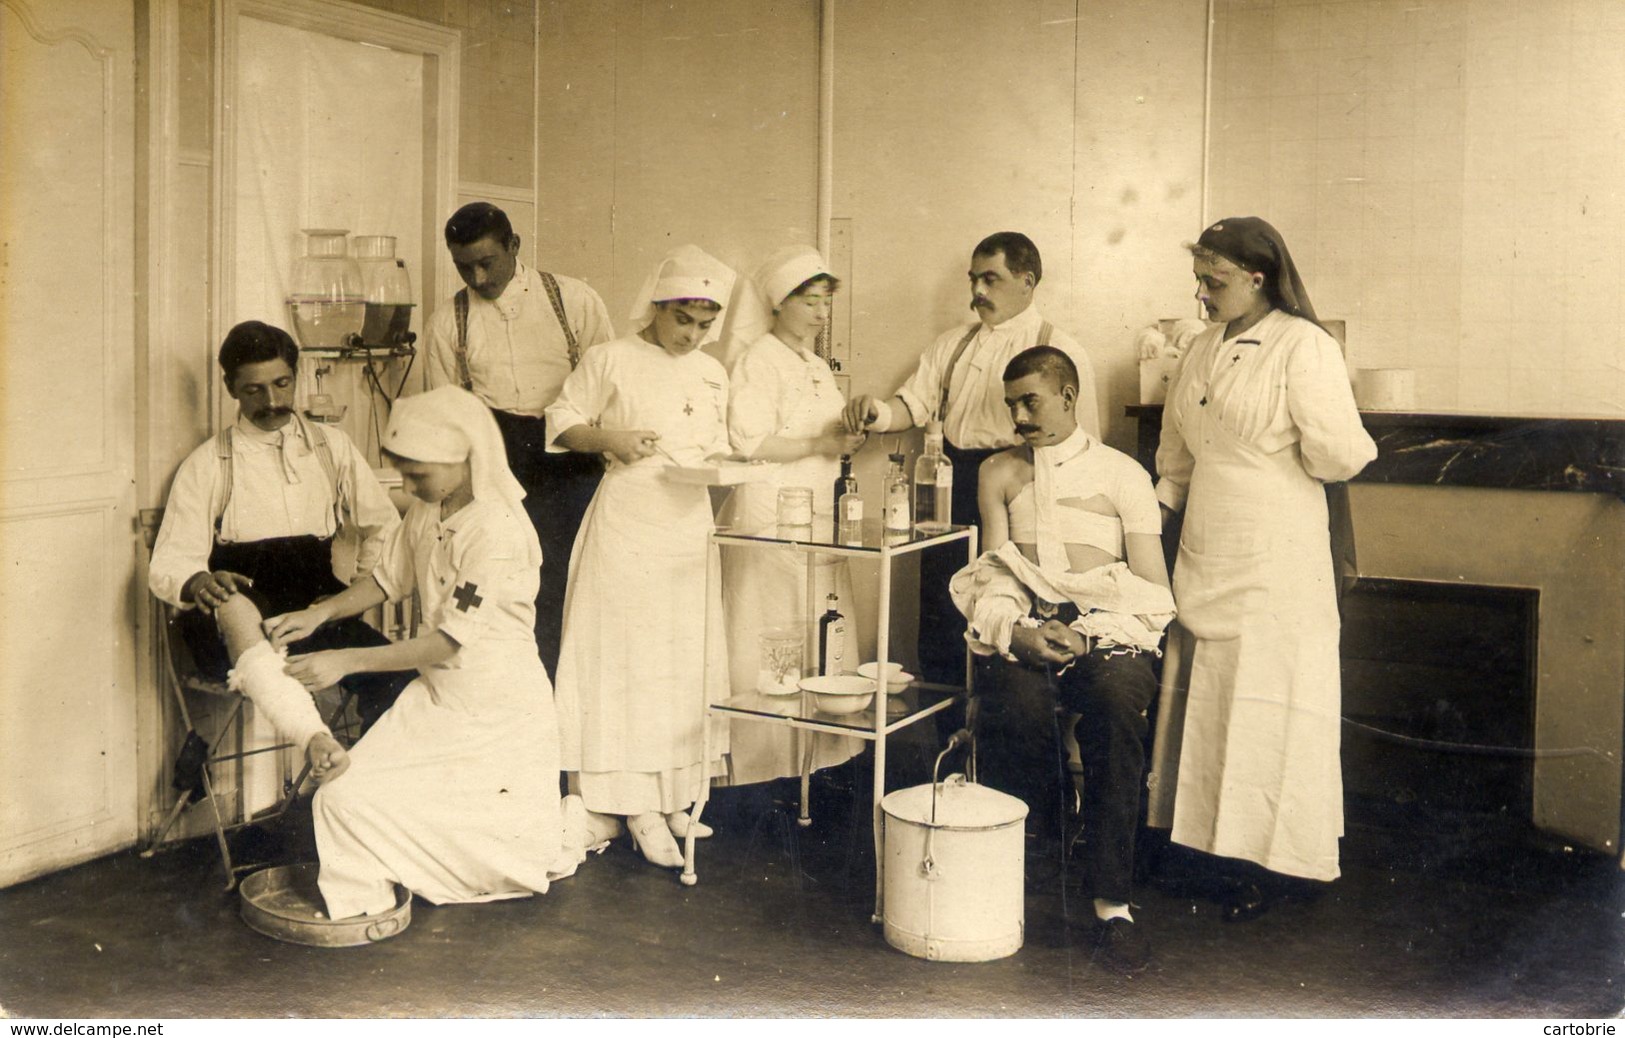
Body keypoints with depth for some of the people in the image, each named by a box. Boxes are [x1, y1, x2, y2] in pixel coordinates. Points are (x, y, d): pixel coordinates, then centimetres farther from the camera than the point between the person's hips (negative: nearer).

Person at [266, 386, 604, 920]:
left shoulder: (498, 530, -25)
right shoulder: (427, 510, 0)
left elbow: (450, 642, -26)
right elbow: (389, 579, 15)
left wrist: (347, 661, -25)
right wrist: (319, 614, -1)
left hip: (498, 712, -7)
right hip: (436, 696, 7)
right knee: (344, 793, -7)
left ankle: (557, 833, 30)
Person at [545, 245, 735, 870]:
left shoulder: (712, 374, 13)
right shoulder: (611, 361, -2)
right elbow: (562, 422, 1)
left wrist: (722, 462, -1)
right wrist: (609, 439, -16)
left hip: (690, 524, 5)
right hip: (626, 520, -5)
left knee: (688, 661, 7)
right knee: (626, 658, -5)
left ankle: (674, 798, 19)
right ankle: (638, 807, 1)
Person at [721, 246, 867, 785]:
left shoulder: (818, 366, 20)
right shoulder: (759, 362, -7)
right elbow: (748, 442, -16)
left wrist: (849, 433, 9)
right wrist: (821, 444, -17)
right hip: (770, 514, -8)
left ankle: (815, 755, 14)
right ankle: (765, 763, 2)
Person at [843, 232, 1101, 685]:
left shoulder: (1059, 351, -2)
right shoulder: (953, 345, 15)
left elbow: (1082, 444, -4)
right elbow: (914, 403, 10)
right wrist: (878, 413, -11)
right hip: (948, 494, 5)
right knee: (940, 629, 11)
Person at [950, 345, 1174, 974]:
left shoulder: (1122, 475, 10)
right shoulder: (1000, 473, 19)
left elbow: (1153, 592, 4)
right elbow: (991, 579, 12)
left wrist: (1086, 634, -13)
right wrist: (1017, 633, -10)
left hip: (1109, 636, -1)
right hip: (1023, 635, 2)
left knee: (1114, 708, -35)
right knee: (1010, 708, -34)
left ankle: (1112, 903, -28)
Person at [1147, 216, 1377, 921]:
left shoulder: (1304, 348, -11)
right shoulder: (1204, 351, 13)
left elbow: (1338, 453, -17)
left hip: (1276, 564, -7)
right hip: (1206, 559, 7)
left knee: (1267, 704, -3)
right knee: (1205, 700, 9)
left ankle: (1275, 862, 9)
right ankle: (1228, 855, 20)